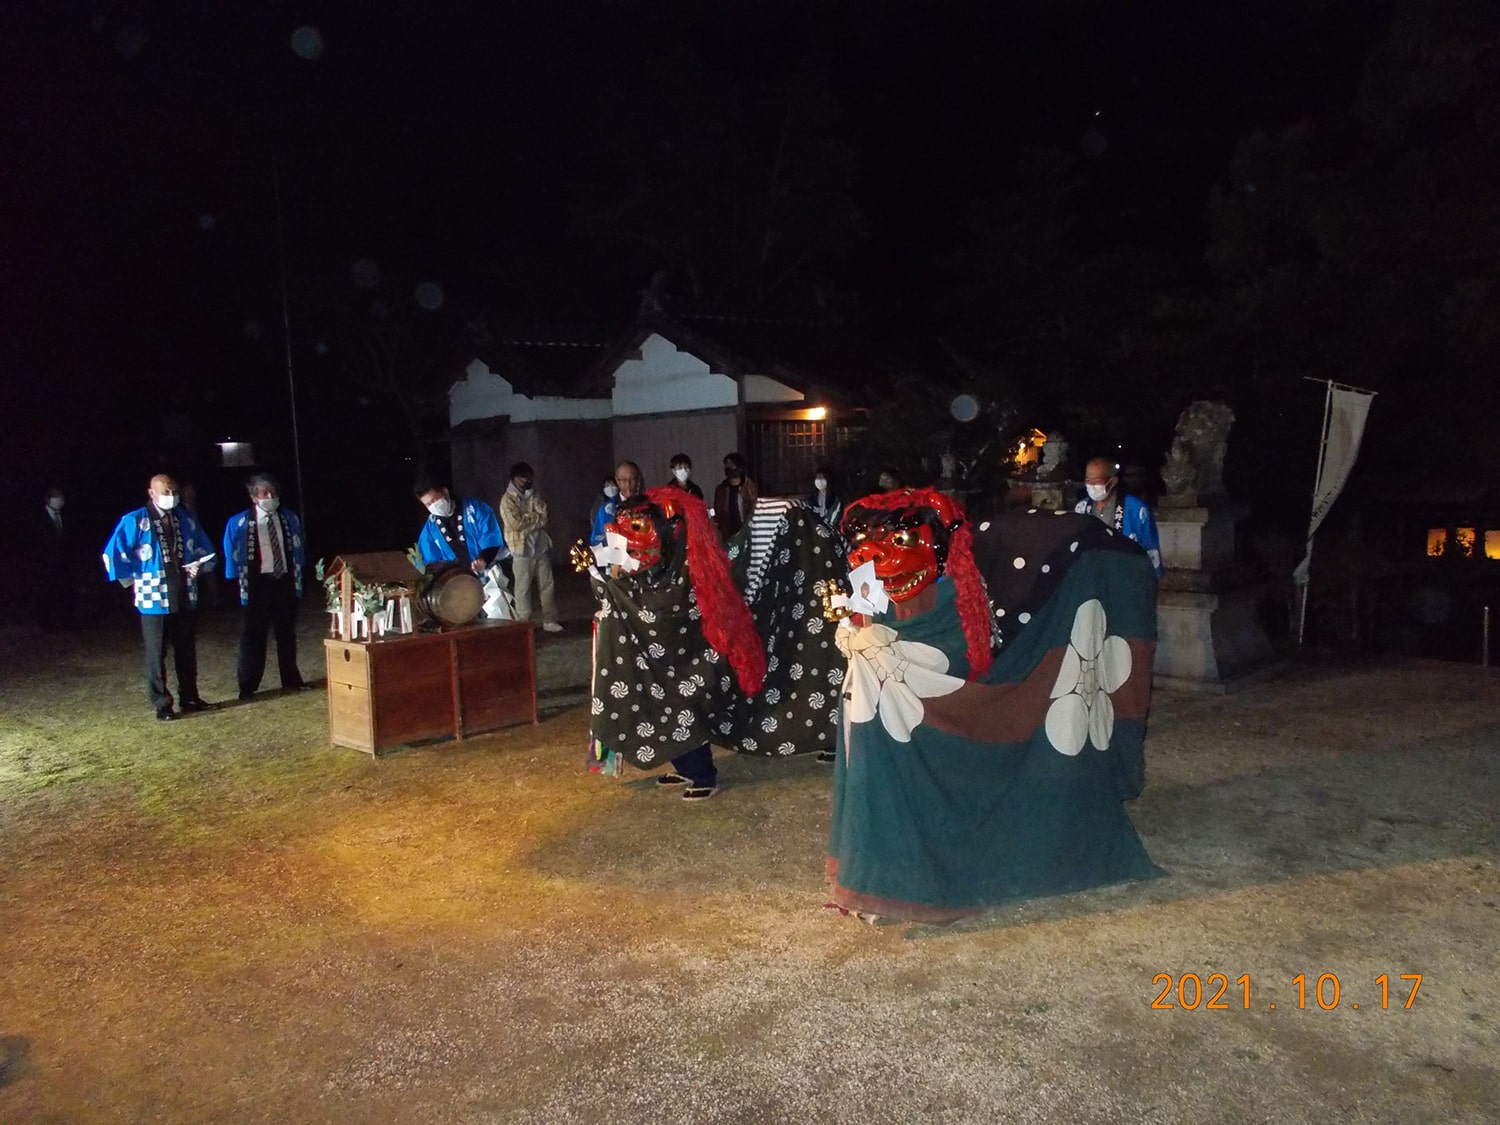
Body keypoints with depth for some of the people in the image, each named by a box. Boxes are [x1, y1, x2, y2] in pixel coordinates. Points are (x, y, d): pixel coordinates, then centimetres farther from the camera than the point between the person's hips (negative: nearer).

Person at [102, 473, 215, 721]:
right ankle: (161, 704, 12)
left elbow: (204, 550, 18)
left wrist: (198, 566, -1)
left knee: (187, 651, 13)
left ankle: (189, 697, 25)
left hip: (186, 597, 4)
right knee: (157, 654, 4)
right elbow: (113, 554, -7)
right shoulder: (135, 521, -6)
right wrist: (131, 580, -4)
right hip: (155, 599, -4)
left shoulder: (187, 520, 8)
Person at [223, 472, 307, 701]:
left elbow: (298, 549, 12)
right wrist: (238, 580, -5)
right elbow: (231, 555, -1)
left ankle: (291, 680, 25)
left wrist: (298, 577, 9)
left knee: (287, 634, 14)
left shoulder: (290, 518, 4)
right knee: (253, 636, 0)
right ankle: (247, 688, 7)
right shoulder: (239, 523, -7)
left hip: (285, 581, 4)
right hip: (258, 583, -3)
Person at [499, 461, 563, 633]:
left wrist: (528, 518, -14)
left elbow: (544, 515, 2)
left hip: (541, 547, 6)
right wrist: (536, 517, -6)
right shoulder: (508, 500, -7)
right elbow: (516, 523, -18)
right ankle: (523, 624, 8)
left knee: (547, 586, 8)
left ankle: (549, 620, 15)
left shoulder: (533, 496, 12)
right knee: (523, 589, 1)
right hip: (522, 550, -6)